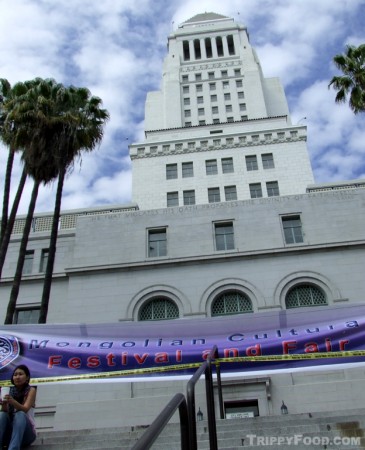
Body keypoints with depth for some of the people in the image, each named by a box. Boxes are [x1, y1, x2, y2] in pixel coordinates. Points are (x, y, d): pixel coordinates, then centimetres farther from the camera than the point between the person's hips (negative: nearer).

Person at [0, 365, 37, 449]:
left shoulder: (31, 390, -2)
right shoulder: (9, 391, 7)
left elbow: (25, 409, -18)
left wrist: (13, 402, -38)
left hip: (26, 433, -3)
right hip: (10, 433, 3)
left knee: (20, 414, -32)